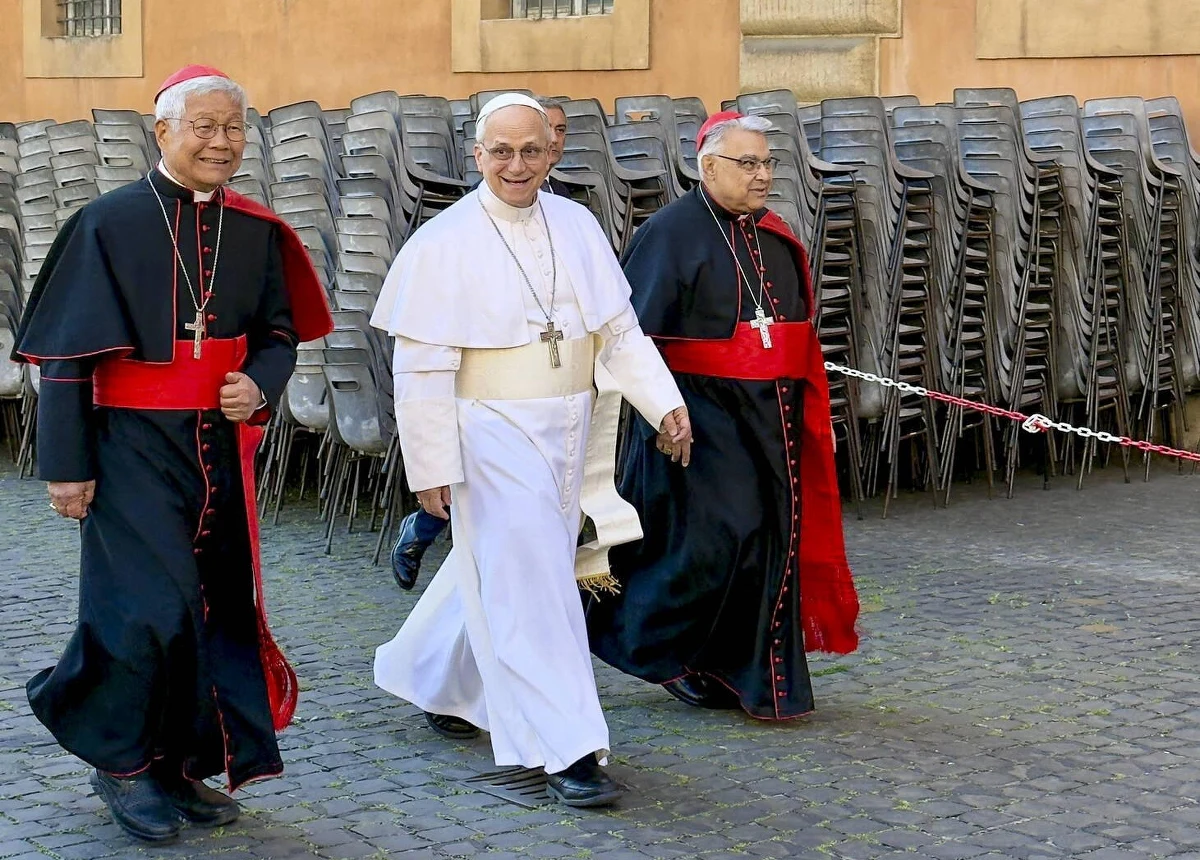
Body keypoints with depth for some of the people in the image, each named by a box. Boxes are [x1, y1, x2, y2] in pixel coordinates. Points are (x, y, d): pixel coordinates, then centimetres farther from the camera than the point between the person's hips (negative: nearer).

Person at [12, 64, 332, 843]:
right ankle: (120, 761, 12)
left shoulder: (257, 232, 5)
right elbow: (67, 355, -7)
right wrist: (66, 465, -10)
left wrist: (260, 385, -9)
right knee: (150, 607, -9)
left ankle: (179, 763, 23)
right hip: (134, 448, -5)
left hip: (222, 445, 5)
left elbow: (279, 334, 14)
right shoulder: (109, 224, -7)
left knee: (218, 604, 8)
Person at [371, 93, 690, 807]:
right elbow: (422, 367, -10)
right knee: (529, 587, -7)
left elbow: (620, 330, 7)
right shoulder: (445, 243, -10)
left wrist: (665, 402, -3)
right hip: (494, 434, -5)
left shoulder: (578, 227, 4)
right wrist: (432, 466, -13)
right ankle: (567, 752, -4)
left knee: (495, 569, 18)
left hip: (566, 434, 6)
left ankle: (433, 679, 41)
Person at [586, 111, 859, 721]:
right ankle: (638, 638, 12)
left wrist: (812, 414, 17)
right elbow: (636, 334, -12)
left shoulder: (775, 237, 12)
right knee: (710, 534, -11)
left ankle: (758, 678, 18)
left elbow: (799, 331, 19)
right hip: (702, 414, -7)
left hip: (771, 418, 7)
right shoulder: (672, 233, -9)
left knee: (771, 536, 7)